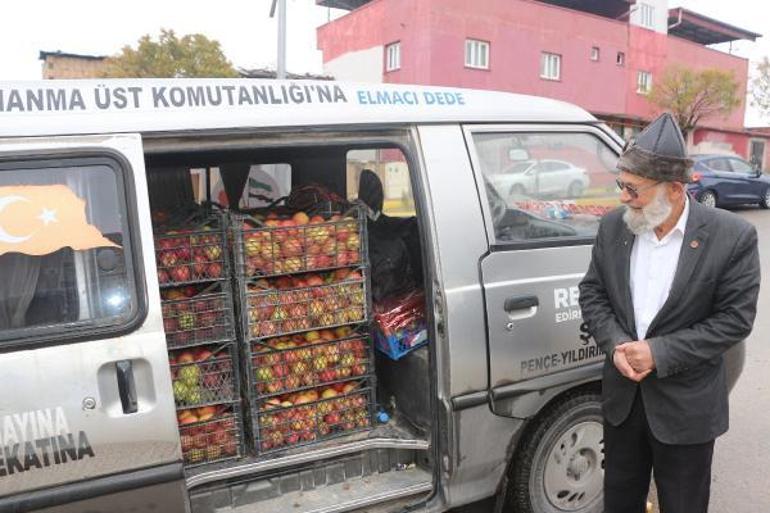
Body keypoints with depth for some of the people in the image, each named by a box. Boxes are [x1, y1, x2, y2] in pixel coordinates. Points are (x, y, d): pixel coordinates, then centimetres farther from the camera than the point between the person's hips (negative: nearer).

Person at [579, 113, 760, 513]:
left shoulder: (732, 236, -15)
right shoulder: (613, 227, -4)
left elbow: (735, 318, -14)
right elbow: (592, 292, 2)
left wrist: (660, 353, -21)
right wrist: (616, 344, -14)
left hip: (686, 408, -3)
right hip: (622, 395, 4)